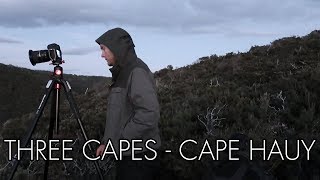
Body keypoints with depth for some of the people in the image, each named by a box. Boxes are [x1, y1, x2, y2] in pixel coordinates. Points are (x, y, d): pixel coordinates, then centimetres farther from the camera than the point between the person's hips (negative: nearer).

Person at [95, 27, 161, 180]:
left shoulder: (137, 72, -15)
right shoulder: (122, 73, 13)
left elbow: (149, 114, -25)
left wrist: (120, 140, -17)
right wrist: (106, 142, 11)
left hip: (138, 158, -9)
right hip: (126, 155, 9)